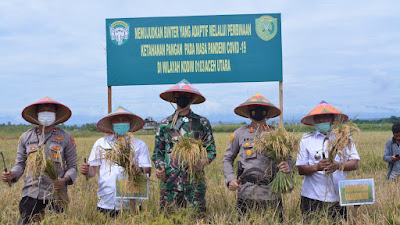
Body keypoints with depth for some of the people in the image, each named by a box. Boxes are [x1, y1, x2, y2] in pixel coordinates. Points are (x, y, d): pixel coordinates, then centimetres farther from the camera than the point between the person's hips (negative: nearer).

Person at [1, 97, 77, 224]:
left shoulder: (66, 138, 6)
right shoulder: (26, 137, 12)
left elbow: (72, 166, 6)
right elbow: (20, 164, 16)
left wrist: (65, 180, -14)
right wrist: (12, 174, -5)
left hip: (55, 195, -1)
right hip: (31, 194, 2)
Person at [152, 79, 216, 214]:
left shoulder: (202, 123, 8)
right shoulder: (164, 124, 11)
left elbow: (211, 150, 8)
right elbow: (158, 152, 16)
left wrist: (203, 162, -12)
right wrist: (159, 167, -3)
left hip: (195, 182, -1)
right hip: (169, 182, 1)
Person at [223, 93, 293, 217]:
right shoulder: (240, 133, 8)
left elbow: (289, 158, 14)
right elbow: (228, 159, 15)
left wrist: (288, 166, -9)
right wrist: (230, 179, 0)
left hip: (272, 192, 1)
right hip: (247, 192, -1)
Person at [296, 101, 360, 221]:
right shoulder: (306, 139, 5)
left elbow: (354, 163, 0)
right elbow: (300, 169, 1)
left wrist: (338, 165, -19)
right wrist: (316, 167, -18)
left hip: (337, 198, 1)